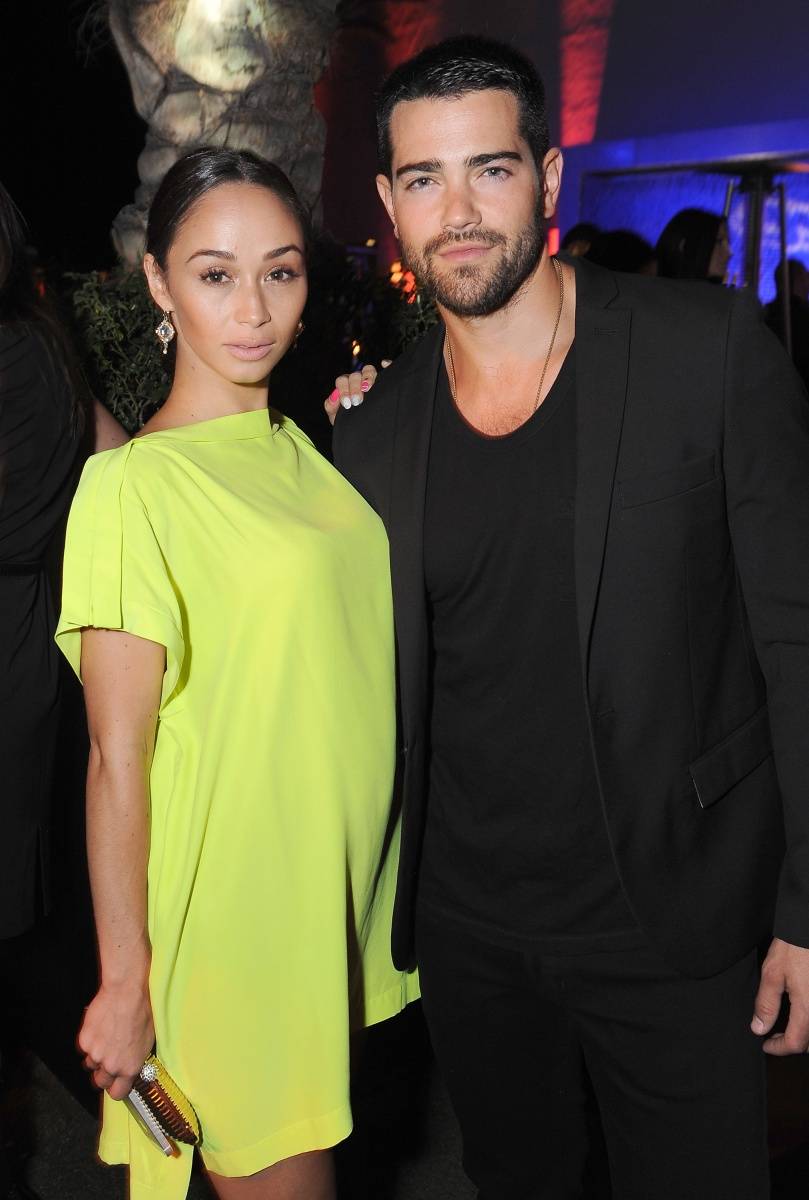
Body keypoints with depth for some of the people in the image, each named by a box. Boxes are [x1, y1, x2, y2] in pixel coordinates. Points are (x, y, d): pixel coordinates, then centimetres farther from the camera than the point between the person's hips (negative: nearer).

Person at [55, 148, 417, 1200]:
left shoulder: (300, 449, 6)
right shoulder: (133, 485, -17)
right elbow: (118, 760, -16)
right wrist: (124, 983, -14)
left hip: (338, 885, 7)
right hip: (231, 905, -7)